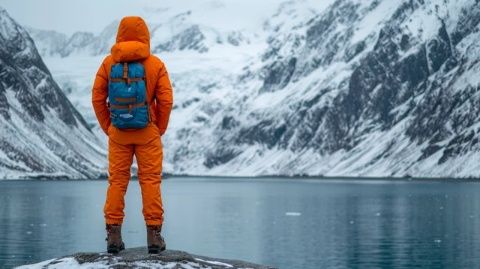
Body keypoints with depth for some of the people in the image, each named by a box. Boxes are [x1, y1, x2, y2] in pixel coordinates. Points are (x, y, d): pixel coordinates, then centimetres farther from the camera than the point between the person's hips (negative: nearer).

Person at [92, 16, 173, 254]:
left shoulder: (109, 63, -2)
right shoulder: (155, 64, -6)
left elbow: (97, 97, -1)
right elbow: (166, 100, -8)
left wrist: (107, 127, 8)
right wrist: (160, 129, 4)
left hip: (118, 133, 2)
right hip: (147, 132, -2)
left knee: (117, 181, 8)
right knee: (150, 181, 4)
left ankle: (113, 235, 6)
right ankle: (154, 235, 2)